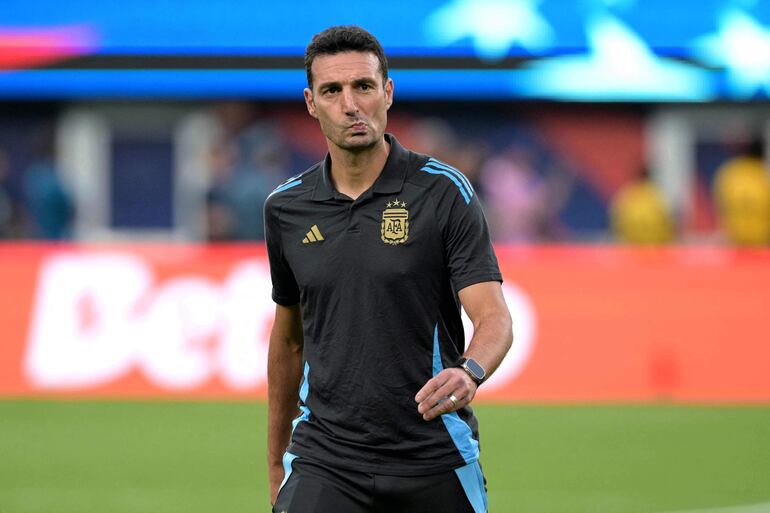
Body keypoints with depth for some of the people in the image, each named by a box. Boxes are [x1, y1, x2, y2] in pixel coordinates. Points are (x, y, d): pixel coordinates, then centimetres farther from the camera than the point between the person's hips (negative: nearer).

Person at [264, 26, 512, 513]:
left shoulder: (445, 192, -4)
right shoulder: (286, 208, 6)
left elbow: (495, 317, -12)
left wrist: (469, 372, -34)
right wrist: (276, 466, 21)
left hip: (434, 458, -2)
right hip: (324, 465, 2)